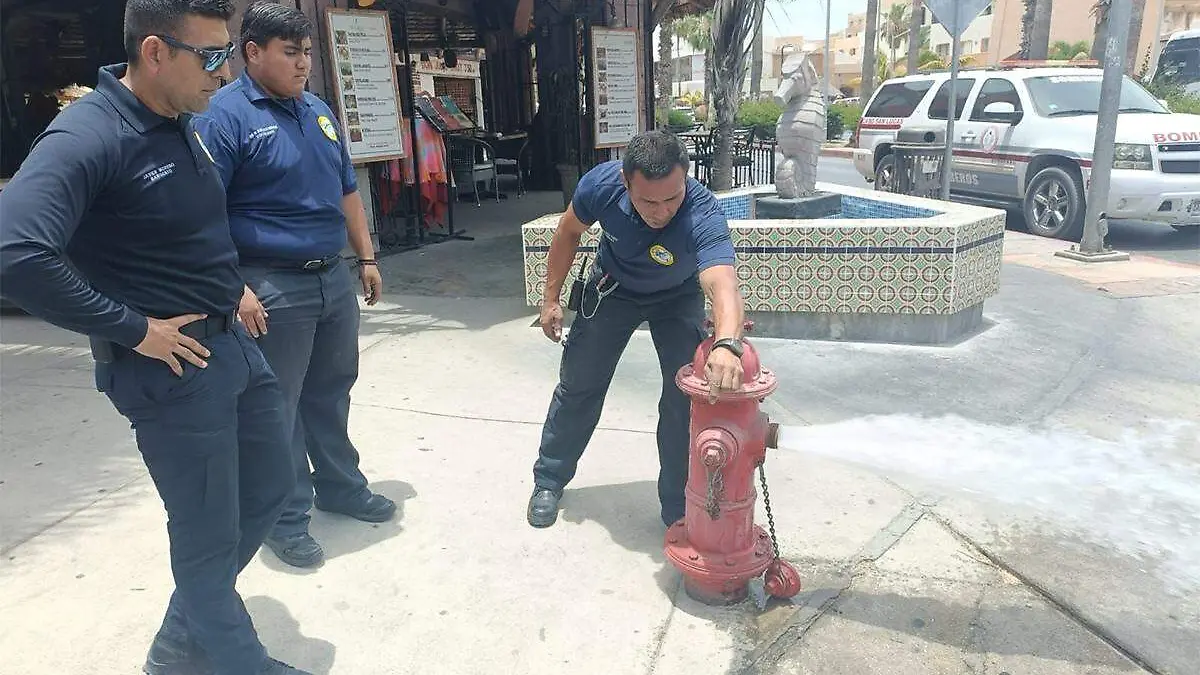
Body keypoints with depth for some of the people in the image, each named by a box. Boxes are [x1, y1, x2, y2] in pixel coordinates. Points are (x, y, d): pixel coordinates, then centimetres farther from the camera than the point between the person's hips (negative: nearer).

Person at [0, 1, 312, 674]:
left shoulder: (187, 126, 7)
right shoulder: (88, 137, -20)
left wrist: (230, 287, 11)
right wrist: (131, 329, -23)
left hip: (235, 342, 9)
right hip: (173, 365, -9)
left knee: (270, 487, 21)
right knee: (209, 540, 5)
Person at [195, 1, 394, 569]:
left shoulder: (318, 110, 13)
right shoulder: (224, 114, -10)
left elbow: (347, 191, 20)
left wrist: (366, 257, 17)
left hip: (334, 278, 7)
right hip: (273, 287, -7)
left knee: (331, 393, 18)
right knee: (277, 407, 4)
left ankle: (341, 486, 35)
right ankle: (286, 519, 19)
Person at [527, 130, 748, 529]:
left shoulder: (703, 215, -42)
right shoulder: (601, 184, -33)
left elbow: (723, 284, -60)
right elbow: (568, 232, -11)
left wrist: (727, 343, -80)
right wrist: (551, 298, -7)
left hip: (677, 297, -2)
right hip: (614, 287, 2)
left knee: (686, 394, -10)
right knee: (579, 385, 9)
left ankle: (680, 509, 10)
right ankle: (549, 480, 31)